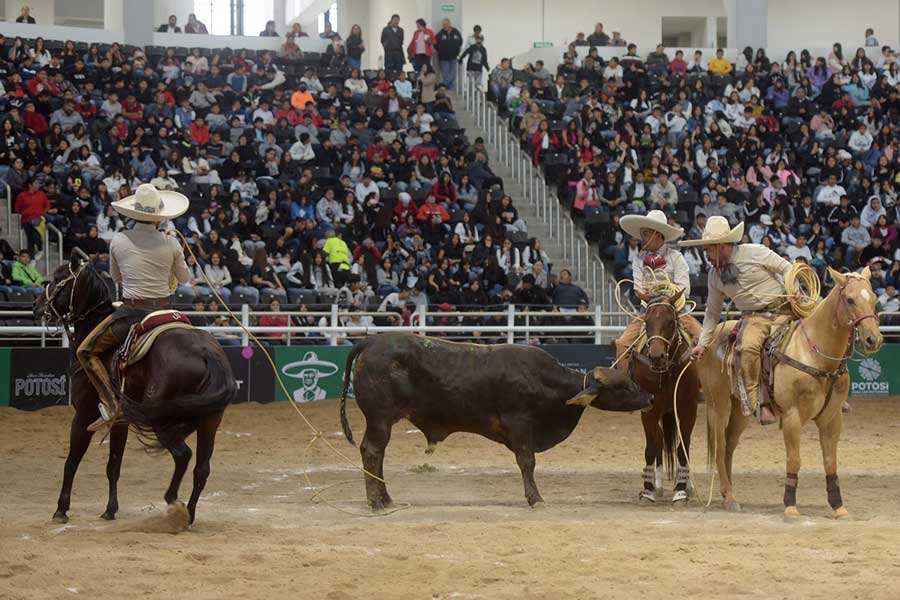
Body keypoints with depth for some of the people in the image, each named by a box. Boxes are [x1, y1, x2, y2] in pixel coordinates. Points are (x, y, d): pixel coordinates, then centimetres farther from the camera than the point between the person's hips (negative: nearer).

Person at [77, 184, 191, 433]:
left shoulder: (118, 241, -5)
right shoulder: (171, 244, -4)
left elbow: (116, 277, 10)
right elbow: (184, 278, 11)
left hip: (130, 313, -2)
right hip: (164, 309, 2)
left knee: (86, 351, 11)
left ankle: (110, 405, -5)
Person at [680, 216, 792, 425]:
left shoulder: (756, 253, -4)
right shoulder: (715, 275, 9)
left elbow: (786, 269, 1)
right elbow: (712, 312, 18)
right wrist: (703, 344, 13)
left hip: (782, 309, -2)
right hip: (754, 317, 2)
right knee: (749, 347, -31)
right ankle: (757, 401, -31)